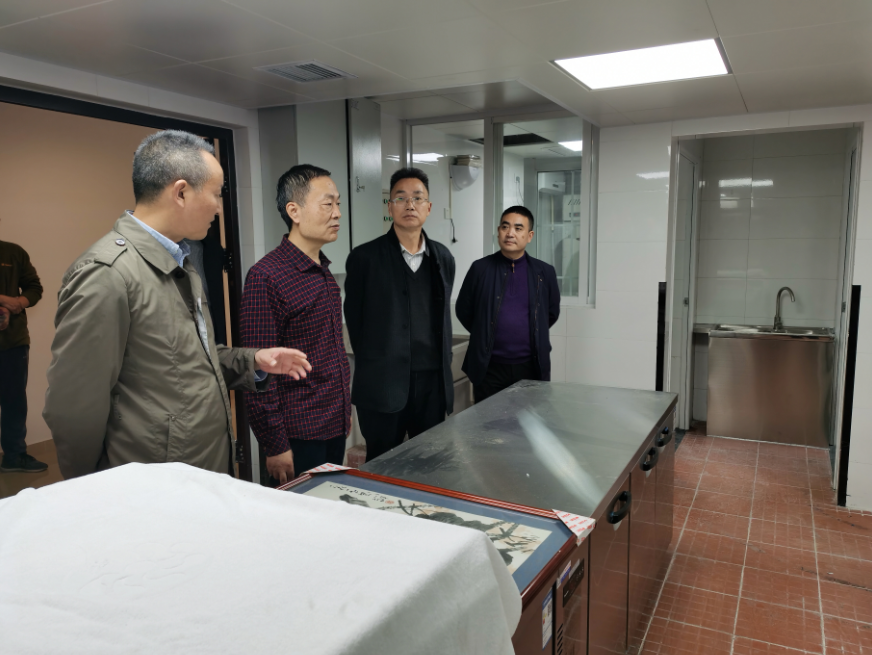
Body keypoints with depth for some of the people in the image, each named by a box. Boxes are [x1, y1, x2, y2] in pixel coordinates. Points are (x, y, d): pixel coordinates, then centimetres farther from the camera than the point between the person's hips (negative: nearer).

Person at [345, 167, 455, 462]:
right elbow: (355, 320, 1)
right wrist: (373, 369, 3)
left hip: (433, 382, 4)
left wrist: (443, 367, 12)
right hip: (384, 385, -4)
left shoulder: (443, 258, 10)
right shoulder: (365, 258, -4)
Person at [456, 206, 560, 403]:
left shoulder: (545, 272, 3)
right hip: (489, 367, -1)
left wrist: (532, 335, 12)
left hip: (532, 367, 1)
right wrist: (485, 336, 10)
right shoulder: (481, 268, 0)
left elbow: (552, 313, 16)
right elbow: (463, 310, 9)